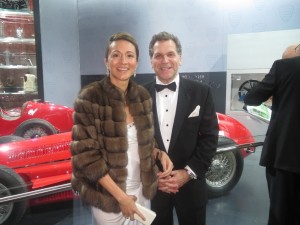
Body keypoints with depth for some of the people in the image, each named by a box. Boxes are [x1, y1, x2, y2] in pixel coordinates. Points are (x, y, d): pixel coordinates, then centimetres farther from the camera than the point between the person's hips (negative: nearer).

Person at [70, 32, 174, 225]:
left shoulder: (143, 96, 0)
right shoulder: (90, 97, -17)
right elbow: (86, 155, -17)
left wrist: (159, 153, -9)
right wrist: (120, 196, -17)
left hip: (142, 190, 5)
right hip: (107, 195, -4)